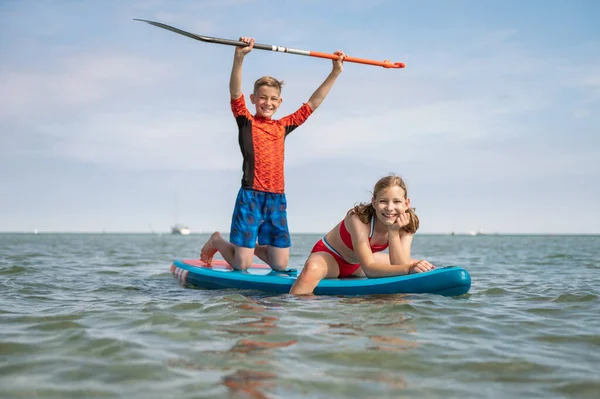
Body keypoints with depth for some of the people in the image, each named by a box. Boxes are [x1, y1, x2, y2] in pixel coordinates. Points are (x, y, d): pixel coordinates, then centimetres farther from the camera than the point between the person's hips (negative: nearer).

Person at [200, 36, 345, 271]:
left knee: (280, 265, 5)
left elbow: (312, 103, 17)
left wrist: (335, 72, 15)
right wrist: (239, 58, -27)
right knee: (242, 264, -3)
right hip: (250, 197, -4)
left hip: (277, 199, 5)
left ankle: (254, 246, 34)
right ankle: (217, 242, 27)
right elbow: (235, 93, -13)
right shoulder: (246, 121, 3)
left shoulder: (283, 126, 14)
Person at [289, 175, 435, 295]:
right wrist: (408, 268, -51)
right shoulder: (359, 218, -32)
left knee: (417, 265, 5)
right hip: (328, 256, -7)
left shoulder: (405, 224, -17)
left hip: (357, 263, 7)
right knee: (312, 270, -43)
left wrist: (393, 232, -35)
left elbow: (400, 266, -24)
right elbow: (369, 268, -38)